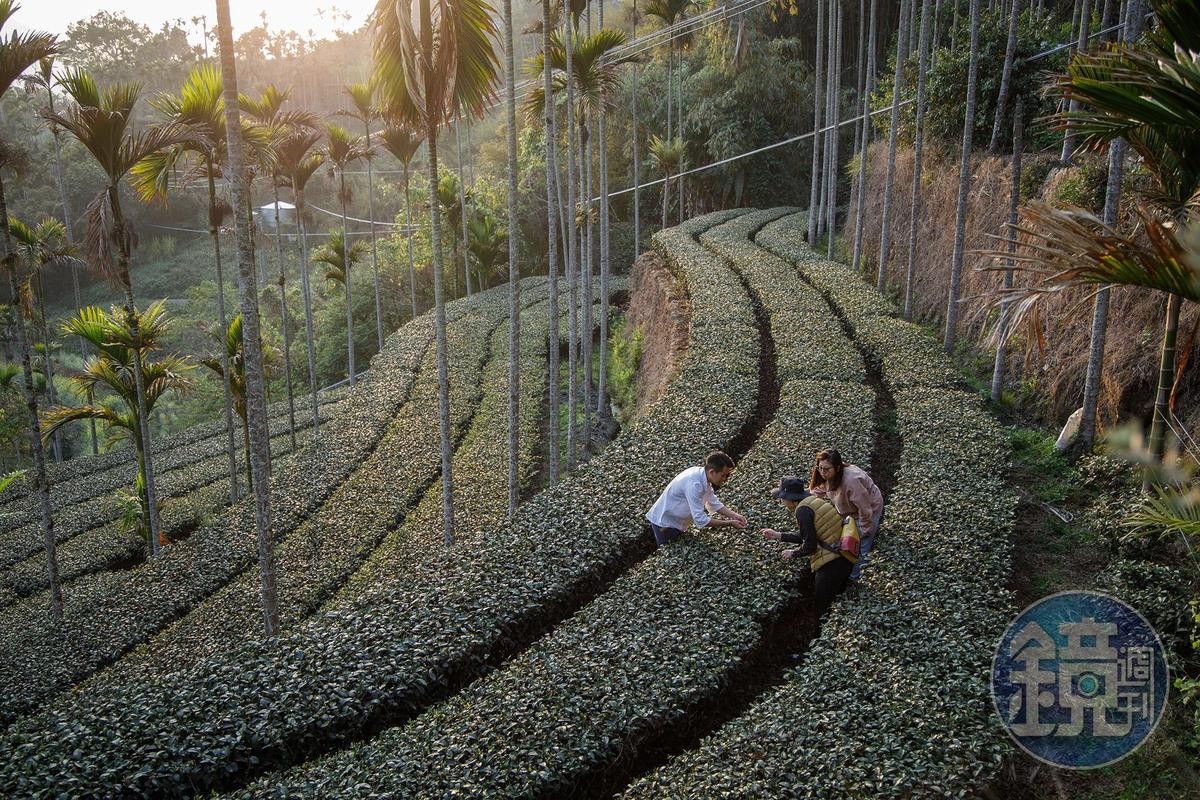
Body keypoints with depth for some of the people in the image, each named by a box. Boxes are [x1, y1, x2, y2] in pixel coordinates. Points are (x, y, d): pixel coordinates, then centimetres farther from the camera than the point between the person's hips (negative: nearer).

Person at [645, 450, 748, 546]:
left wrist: (735, 515, -7)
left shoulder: (703, 475, -8)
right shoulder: (693, 484, -34)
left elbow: (714, 504, 5)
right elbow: (700, 520, -33)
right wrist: (730, 523, -27)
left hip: (676, 522, 9)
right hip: (664, 522, -9)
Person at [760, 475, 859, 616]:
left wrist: (793, 553, 1)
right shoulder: (813, 500, 10)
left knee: (822, 608, 9)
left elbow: (810, 546, -17)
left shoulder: (803, 510, -17)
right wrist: (778, 536, 21)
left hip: (832, 564, -9)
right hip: (843, 558, 9)